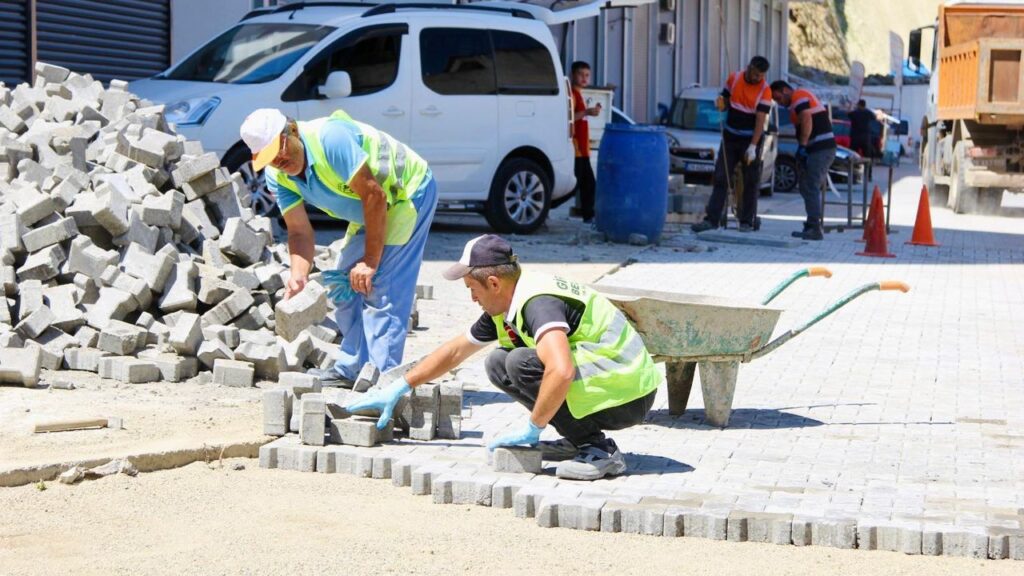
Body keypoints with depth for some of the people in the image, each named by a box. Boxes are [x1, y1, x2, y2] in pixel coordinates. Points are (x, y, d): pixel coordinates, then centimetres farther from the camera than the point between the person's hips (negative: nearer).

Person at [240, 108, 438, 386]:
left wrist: (370, 261, -25)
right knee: (347, 286, 10)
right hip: (366, 212, 9)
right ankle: (351, 368, 21)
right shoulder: (277, 176, -9)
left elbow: (374, 196, -31)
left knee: (382, 288, -17)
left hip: (409, 193, -9)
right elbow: (299, 231, -6)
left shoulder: (331, 137, -34)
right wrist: (299, 276, -26)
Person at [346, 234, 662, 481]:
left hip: (628, 395, -9)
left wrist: (531, 428, -25)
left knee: (521, 363, -23)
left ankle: (598, 450, -14)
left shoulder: (538, 302, -23)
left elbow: (561, 371, -38)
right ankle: (579, 440, 7)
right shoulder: (505, 308, 6)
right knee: (499, 364, 9)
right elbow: (455, 351, 19)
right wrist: (397, 389, 22)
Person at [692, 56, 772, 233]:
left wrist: (753, 146, -24)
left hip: (750, 140, -3)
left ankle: (747, 221, 6)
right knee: (721, 178, -1)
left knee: (751, 182, 1)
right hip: (730, 137, 3)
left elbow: (760, 120, -16)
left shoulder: (764, 90, -11)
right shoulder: (734, 78, 0)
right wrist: (721, 104, -13)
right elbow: (725, 99, 12)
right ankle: (712, 219, -2)